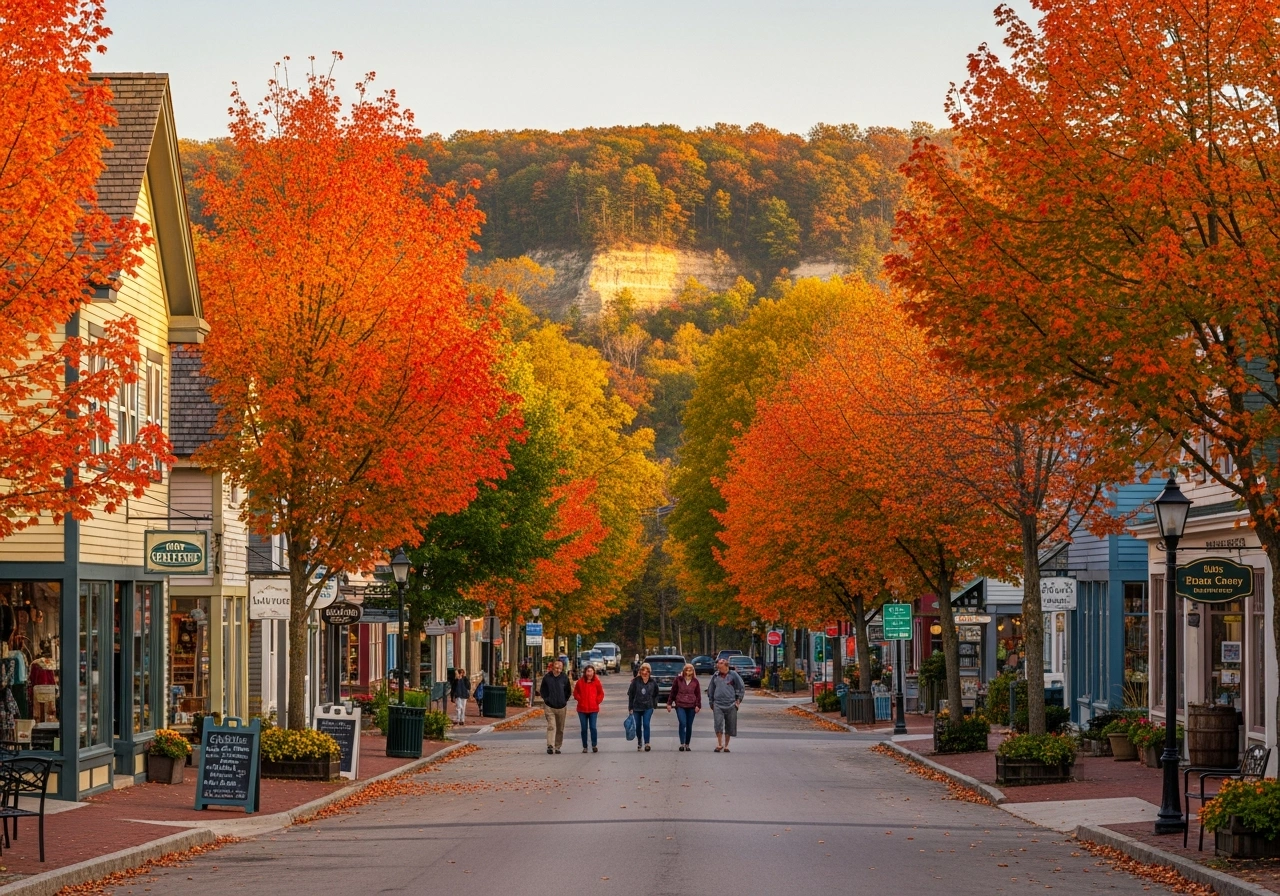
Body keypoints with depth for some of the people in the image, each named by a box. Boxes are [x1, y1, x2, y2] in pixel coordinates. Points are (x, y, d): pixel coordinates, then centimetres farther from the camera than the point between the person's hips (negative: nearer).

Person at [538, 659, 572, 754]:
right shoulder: (547, 677, -1)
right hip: (549, 707, -2)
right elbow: (542, 690, 10)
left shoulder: (565, 678, 1)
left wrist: (565, 700, 7)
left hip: (561, 707, 2)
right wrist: (546, 699, 3)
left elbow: (568, 691, 14)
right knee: (551, 726, -15)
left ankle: (557, 747, 19)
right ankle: (550, 746, -21)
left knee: (560, 729, 9)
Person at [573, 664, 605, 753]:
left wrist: (597, 701, -3)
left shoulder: (596, 682, 1)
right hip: (582, 709, 1)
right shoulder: (580, 682, 2)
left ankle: (594, 745, -1)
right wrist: (580, 699, -1)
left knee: (593, 727, -8)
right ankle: (585, 746, 14)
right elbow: (575, 693, 11)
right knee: (584, 728, 6)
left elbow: (601, 694, 9)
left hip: (593, 709, -1)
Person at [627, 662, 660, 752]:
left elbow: (655, 695, 13)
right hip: (637, 707, 1)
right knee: (638, 726, 10)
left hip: (648, 707, -1)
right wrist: (630, 707, -3)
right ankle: (639, 742, 32)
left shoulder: (653, 683, -1)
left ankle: (647, 744, -12)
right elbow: (630, 694, -2)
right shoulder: (636, 681, -6)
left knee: (646, 724, -14)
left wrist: (654, 705, 8)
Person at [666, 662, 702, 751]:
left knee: (689, 726, 7)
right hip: (680, 705, -2)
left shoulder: (695, 681, 6)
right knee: (682, 723, -17)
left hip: (691, 707, 2)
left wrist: (698, 705, 1)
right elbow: (673, 692, 7)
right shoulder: (678, 680, 3)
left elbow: (698, 694, 9)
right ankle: (682, 744, -16)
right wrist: (669, 703, 5)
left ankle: (687, 745, 18)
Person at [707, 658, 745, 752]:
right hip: (718, 704, 1)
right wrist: (711, 702, 16)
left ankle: (726, 746, 17)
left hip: (730, 705, -1)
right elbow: (710, 690, 17)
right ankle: (719, 744, -3)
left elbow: (741, 688, 6)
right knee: (718, 724, -12)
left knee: (729, 727, 6)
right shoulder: (715, 676, 7)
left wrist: (738, 700, 1)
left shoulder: (733, 675, 0)